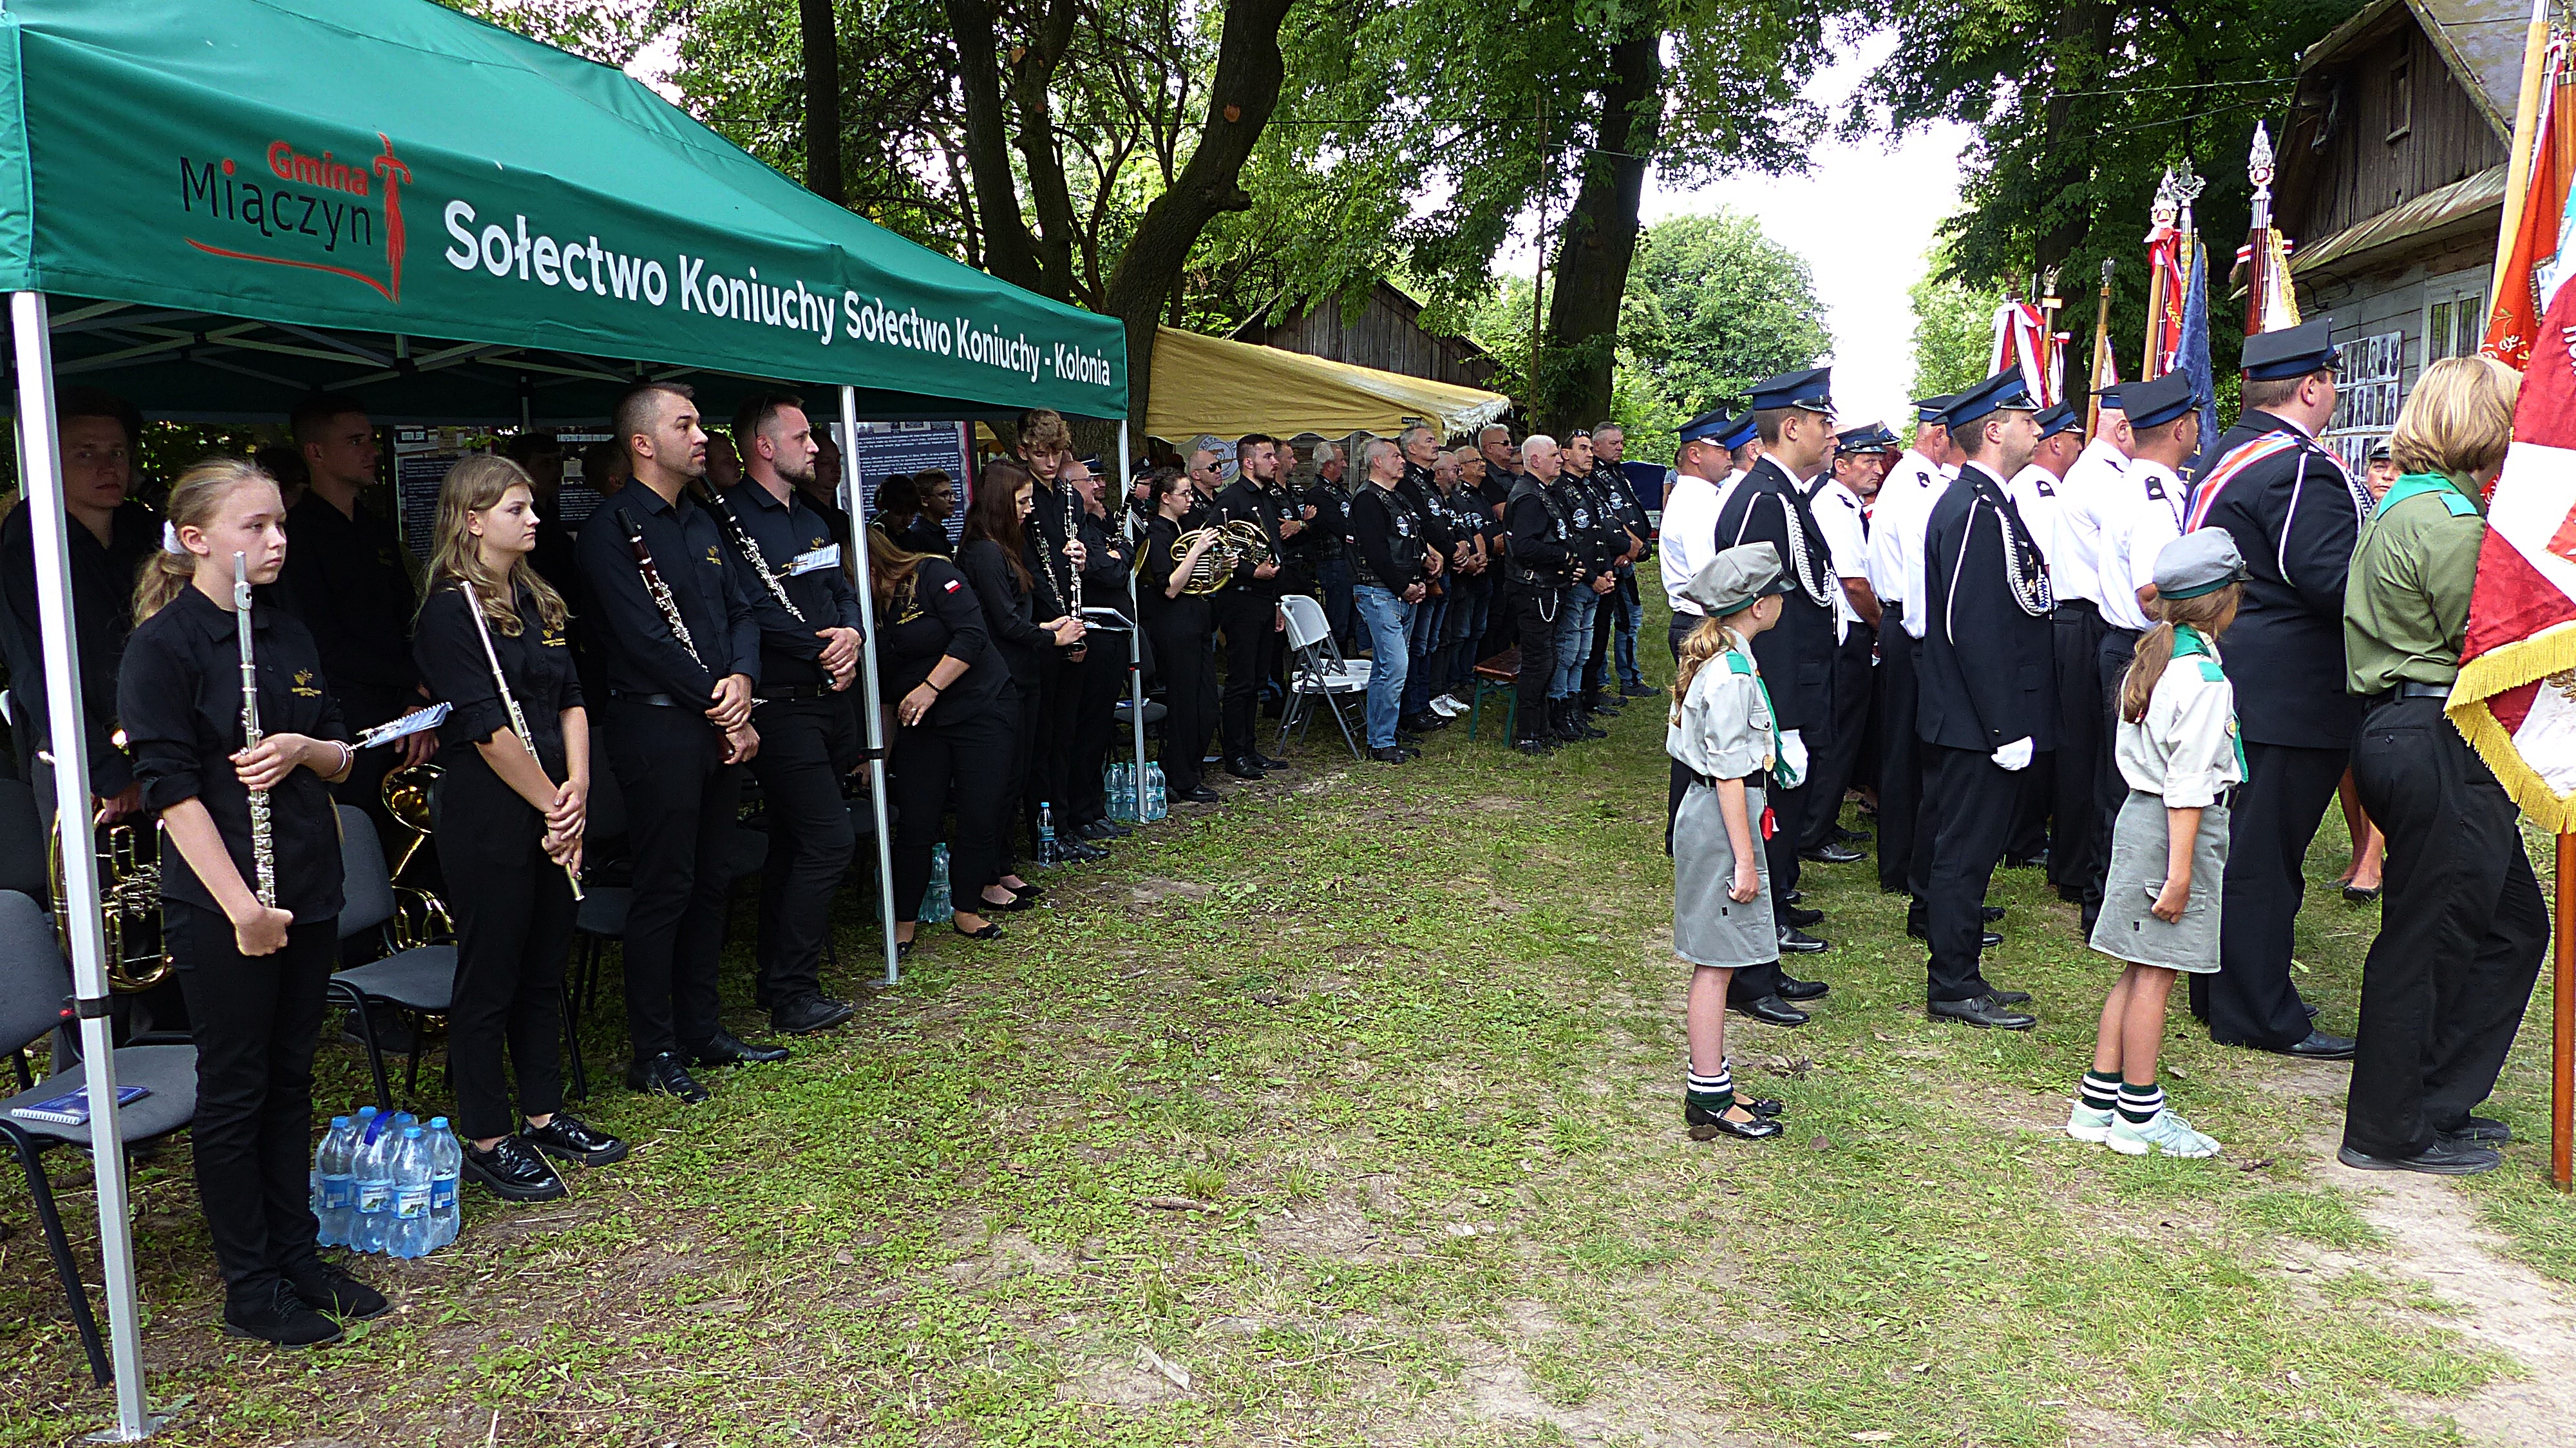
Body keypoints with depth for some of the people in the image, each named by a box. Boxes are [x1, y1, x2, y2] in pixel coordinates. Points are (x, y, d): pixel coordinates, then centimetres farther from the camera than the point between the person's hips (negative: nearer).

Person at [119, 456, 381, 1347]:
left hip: (308, 893, 7)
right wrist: (242, 905, -21)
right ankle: (250, 1290, 17)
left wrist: (301, 749, -11)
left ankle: (297, 1257, 28)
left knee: (290, 1081, 15)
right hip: (220, 909, -6)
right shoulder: (163, 646, -11)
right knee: (235, 1093, 5)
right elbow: (172, 788, -16)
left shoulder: (289, 635, 10)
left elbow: (342, 755, 13)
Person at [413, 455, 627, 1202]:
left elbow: (571, 698, 10)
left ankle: (544, 1114, 28)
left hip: (552, 813, 8)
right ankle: (487, 1140, 14)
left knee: (545, 968, 16)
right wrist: (553, 804, -11)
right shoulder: (451, 610, -12)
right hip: (487, 818, -8)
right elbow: (488, 729, -16)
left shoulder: (539, 600, 13)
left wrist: (577, 787, -4)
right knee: (490, 978, 3)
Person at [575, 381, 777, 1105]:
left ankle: (702, 1030, 25)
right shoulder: (612, 529, -10)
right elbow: (644, 638, -17)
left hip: (720, 725, 8)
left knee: (709, 883, 13)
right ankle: (653, 1053, 8)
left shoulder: (702, 522, 16)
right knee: (665, 890, -2)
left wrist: (742, 679, -7)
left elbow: (741, 612, 13)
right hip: (657, 727, -8)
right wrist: (721, 705, -12)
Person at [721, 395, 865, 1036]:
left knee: (793, 844, 14)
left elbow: (843, 591, 18)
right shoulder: (729, 518, -11)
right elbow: (749, 610, -21)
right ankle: (792, 994, -2)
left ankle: (777, 976, 25)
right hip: (780, 706, -9)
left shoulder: (809, 519, 18)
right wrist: (819, 646, -16)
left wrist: (851, 633, -3)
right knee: (831, 840, -12)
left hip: (825, 699, 9)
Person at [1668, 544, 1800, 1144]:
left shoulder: (1717, 659, 11)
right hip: (1720, 823, -10)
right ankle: (1709, 1098, 7)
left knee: (1715, 961, 15)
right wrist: (1745, 860, -18)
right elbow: (1729, 775, -20)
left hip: (1711, 815, 10)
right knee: (1715, 962, -2)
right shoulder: (1733, 674, -20)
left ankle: (1711, 1085, 24)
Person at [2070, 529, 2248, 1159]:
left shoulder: (2153, 658, 9)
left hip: (2139, 813, 9)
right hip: (2180, 828, -9)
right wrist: (2180, 870, -18)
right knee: (2157, 973, 0)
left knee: (2139, 969, 14)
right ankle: (2138, 1114, 11)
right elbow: (2187, 784, -20)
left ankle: (2098, 1101, 20)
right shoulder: (2204, 678, -18)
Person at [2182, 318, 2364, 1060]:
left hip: (2234, 685, 10)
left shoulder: (2226, 456, 13)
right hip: (2289, 698, -10)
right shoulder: (2300, 468, -18)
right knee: (2265, 852, -2)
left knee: (2233, 840, 17)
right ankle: (2260, 1017, 7)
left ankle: (2219, 991, 28)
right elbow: (2333, 580, -25)